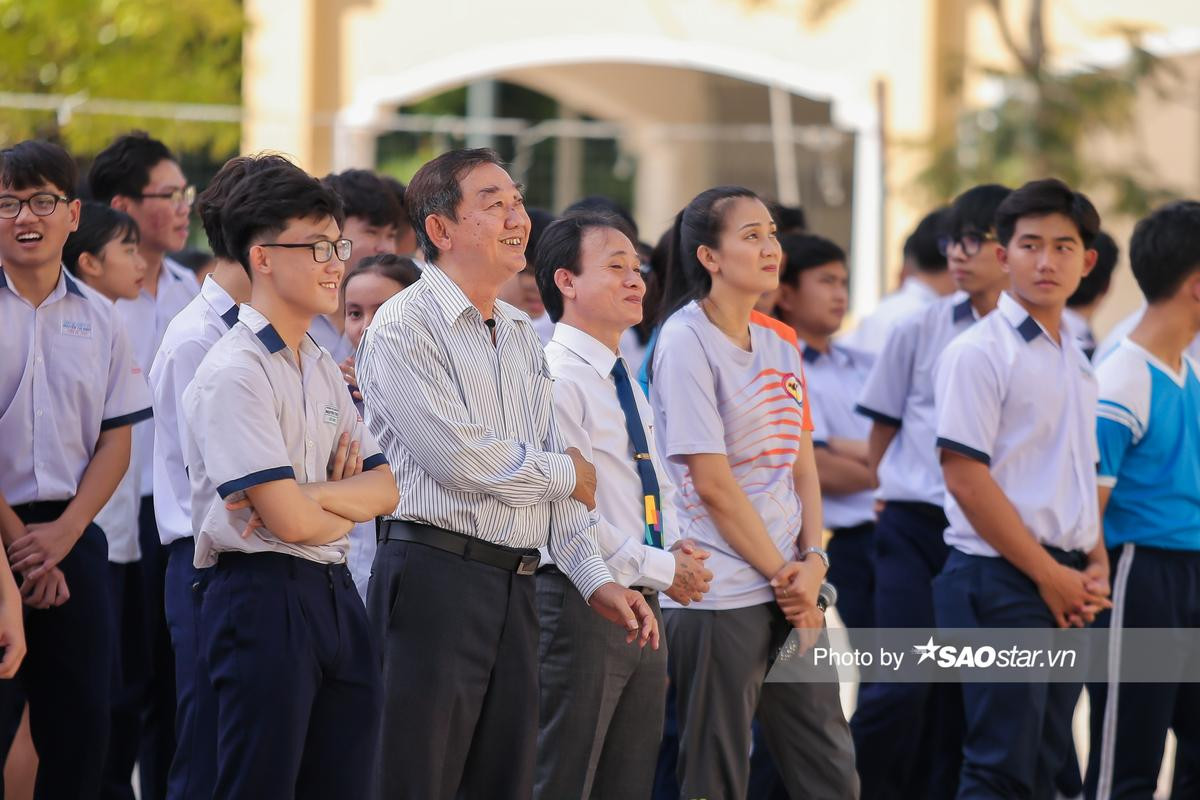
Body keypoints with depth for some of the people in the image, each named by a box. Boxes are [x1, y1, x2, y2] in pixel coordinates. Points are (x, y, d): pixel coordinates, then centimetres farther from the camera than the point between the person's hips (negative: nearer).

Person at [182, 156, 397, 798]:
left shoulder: (322, 369, 16)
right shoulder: (234, 372, -12)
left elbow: (385, 487, 10)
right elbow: (290, 521, -17)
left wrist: (313, 495, -9)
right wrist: (347, 505, 3)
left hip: (334, 596, 8)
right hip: (263, 595, -8)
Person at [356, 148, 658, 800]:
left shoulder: (521, 336, 18)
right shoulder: (406, 326, -9)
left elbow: (554, 475, 20)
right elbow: (460, 459, -17)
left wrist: (594, 578, 9)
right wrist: (567, 474, -2)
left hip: (515, 589, 8)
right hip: (435, 579, -8)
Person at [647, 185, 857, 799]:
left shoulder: (780, 343, 13)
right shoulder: (686, 342, -9)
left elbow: (802, 467, 13)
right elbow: (713, 484, -13)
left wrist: (812, 561, -3)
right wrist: (781, 574, -9)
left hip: (790, 587, 7)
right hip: (717, 596, -7)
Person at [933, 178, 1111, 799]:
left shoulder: (1075, 362, 16)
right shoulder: (979, 353, -9)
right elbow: (964, 476, -14)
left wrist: (1094, 564, 6)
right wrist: (1046, 572, -14)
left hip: (1065, 585, 8)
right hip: (1002, 581, -8)